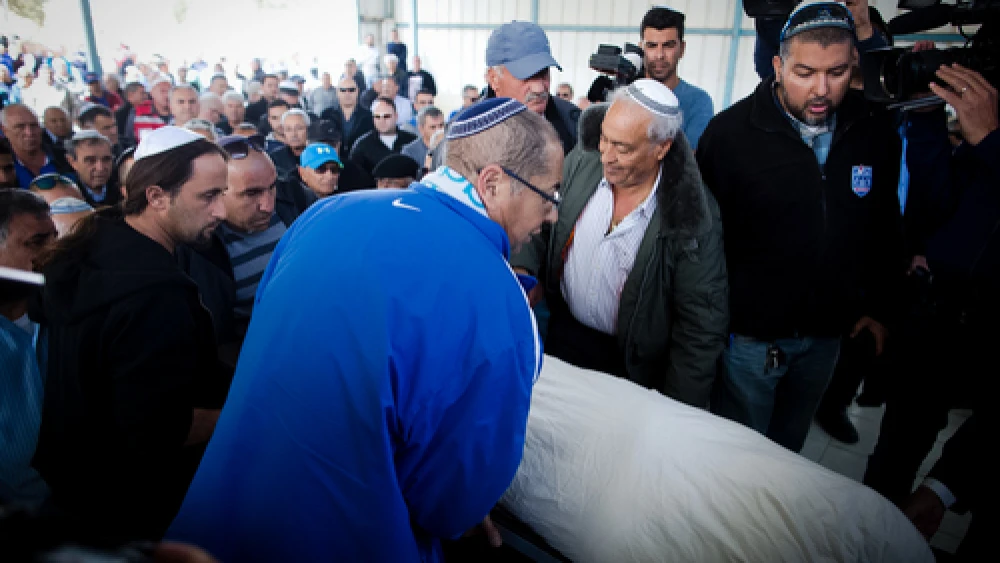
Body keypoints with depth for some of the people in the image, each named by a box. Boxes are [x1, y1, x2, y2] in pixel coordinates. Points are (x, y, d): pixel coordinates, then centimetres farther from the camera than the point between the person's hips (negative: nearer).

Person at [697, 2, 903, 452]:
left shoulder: (876, 135, -2)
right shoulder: (730, 131, -15)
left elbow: (886, 231, 11)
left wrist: (878, 306, 11)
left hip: (828, 333, 4)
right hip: (750, 332, -4)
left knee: (788, 447, 24)